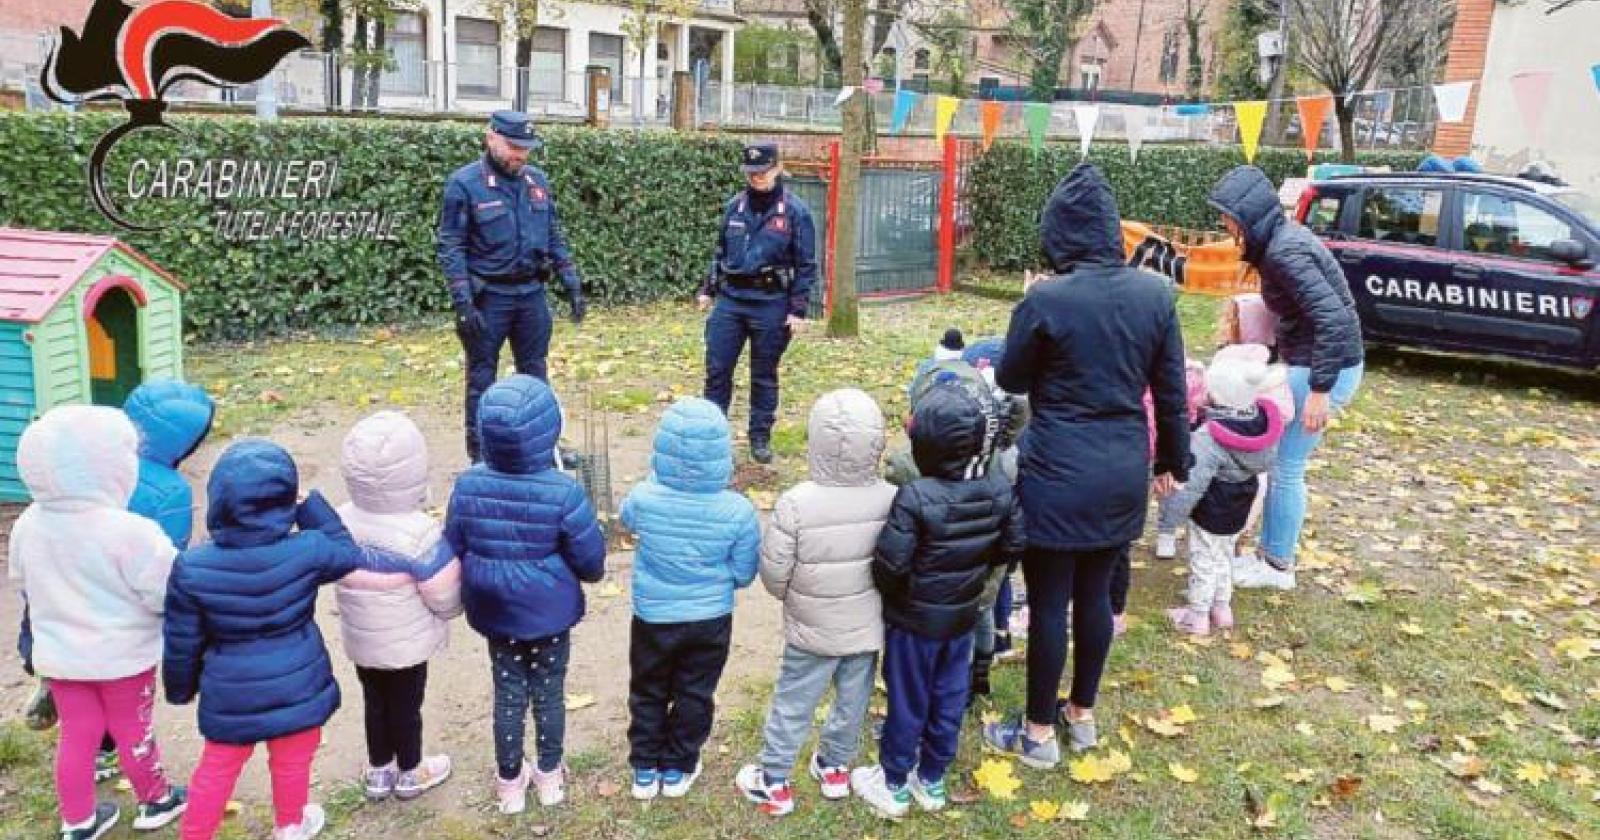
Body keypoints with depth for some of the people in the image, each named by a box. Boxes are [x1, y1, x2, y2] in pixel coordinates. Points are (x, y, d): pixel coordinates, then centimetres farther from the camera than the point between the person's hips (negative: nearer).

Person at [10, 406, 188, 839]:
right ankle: (155, 801, 36)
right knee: (133, 732, 15)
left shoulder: (27, 525, -9)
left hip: (58, 654, 5)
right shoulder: (129, 532, -30)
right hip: (122, 655, -5)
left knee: (77, 735, 18)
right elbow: (167, 593, -22)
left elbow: (23, 585, 7)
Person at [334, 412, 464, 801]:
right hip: (407, 644, -5)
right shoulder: (418, 533, -31)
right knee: (406, 706, 16)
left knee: (374, 702, 23)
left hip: (359, 638, 5)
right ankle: (410, 774, 37)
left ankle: (379, 772, 41)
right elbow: (444, 600, -23)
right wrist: (453, 564, -3)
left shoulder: (340, 521, -14)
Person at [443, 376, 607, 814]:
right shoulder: (563, 491, -26)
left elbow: (452, 551, -3)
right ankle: (550, 777, 36)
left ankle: (510, 783, 35)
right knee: (549, 694, 18)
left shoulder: (468, 485, -16)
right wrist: (591, 572, 9)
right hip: (550, 613, -2)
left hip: (495, 613, 2)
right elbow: (591, 560, -16)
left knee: (508, 696, 19)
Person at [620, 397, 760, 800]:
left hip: (653, 617, 1)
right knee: (695, 695, 21)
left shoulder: (644, 496, -22)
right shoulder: (737, 510, -23)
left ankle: (645, 770, 37)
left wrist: (661, 478, 14)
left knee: (648, 693, 22)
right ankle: (677, 769, 37)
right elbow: (744, 574, -11)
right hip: (711, 620, 0)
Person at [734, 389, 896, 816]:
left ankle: (774, 782, 30)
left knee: (792, 705, 16)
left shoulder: (796, 502, -26)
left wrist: (792, 598, 6)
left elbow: (773, 572, -16)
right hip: (868, 628, 3)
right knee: (852, 702, 23)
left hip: (813, 630, -2)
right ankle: (835, 768, 43)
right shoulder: (892, 499, -18)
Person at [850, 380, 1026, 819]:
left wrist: (889, 592, -4)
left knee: (907, 704, 13)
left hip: (914, 620, -5)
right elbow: (1012, 548, 0)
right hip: (963, 617, 5)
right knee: (949, 702, 20)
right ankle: (931, 781, 38)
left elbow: (890, 564, -26)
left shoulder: (915, 497, -29)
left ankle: (894, 786, 31)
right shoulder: (999, 489, -11)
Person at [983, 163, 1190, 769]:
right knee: (1095, 594, 19)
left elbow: (1010, 380, -1)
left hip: (1059, 474, -5)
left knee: (1048, 603, 7)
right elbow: (1170, 390, 6)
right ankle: (1083, 714, 36)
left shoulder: (1046, 300, -16)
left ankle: (1039, 733, 21)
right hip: (1123, 473, 5)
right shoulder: (1154, 294, -1)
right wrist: (1173, 460, 19)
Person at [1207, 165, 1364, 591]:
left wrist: (1319, 390, -29)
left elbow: (1334, 318, -29)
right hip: (1308, 363, 10)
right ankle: (1271, 552, 26)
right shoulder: (1281, 238, 7)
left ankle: (1278, 566, 15)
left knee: (1285, 468, 1)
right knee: (1282, 463, 15)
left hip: (1327, 369, -9)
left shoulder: (1284, 252, -23)